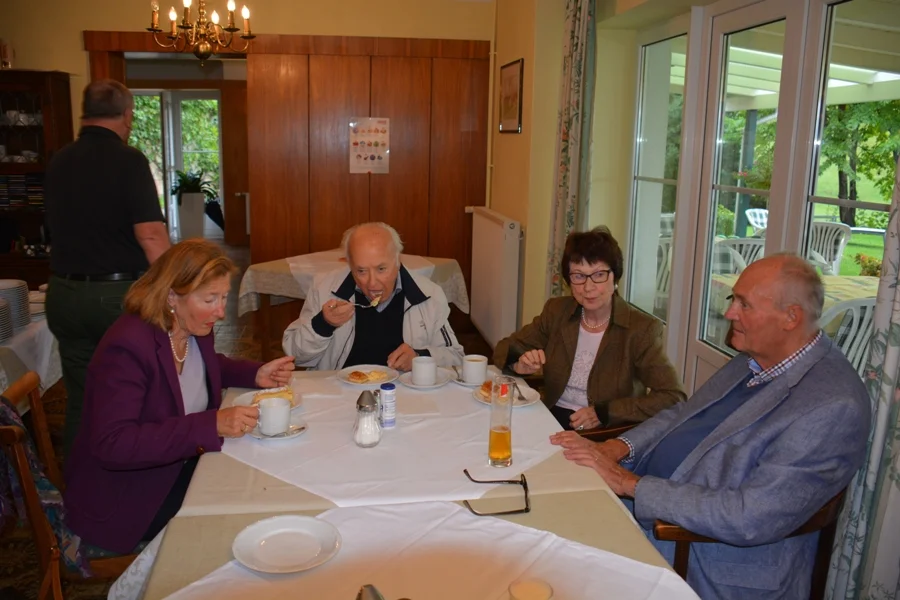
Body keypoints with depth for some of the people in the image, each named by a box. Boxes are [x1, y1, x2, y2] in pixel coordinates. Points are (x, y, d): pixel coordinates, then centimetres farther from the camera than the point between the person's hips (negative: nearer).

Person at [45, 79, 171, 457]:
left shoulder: (57, 163, 7)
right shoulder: (127, 160, -12)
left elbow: (59, 228, 16)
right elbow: (151, 235, -19)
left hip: (64, 294, 5)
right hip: (120, 294, -5)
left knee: (80, 400, 14)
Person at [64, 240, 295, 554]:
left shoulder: (195, 328, -2)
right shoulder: (127, 346, -27)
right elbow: (111, 444, -32)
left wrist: (256, 374, 0)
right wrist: (211, 425, -38)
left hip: (179, 467, 8)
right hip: (124, 498, -7)